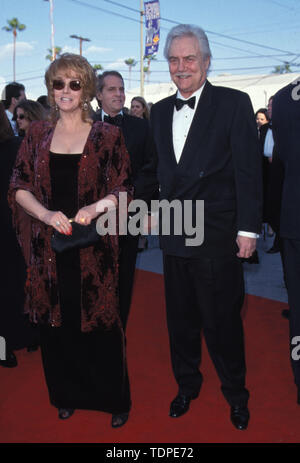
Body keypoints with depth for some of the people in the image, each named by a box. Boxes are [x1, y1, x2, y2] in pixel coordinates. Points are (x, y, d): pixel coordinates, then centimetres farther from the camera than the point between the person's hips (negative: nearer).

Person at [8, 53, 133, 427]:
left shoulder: (107, 136, 1)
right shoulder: (37, 134, 8)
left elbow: (124, 190, 0)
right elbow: (19, 188, 5)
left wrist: (98, 205, -21)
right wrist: (47, 214, -13)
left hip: (93, 247, -2)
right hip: (49, 245, 2)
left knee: (100, 324, 3)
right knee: (56, 323, 9)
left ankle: (114, 399, 25)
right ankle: (67, 395, 32)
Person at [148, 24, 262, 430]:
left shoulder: (234, 104, -6)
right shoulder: (160, 111, 10)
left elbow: (248, 171, -8)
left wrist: (248, 229, -11)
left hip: (217, 236, -5)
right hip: (174, 234, 5)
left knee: (222, 320, 5)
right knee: (181, 318, 16)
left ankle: (235, 393, 28)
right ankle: (187, 384, 36)